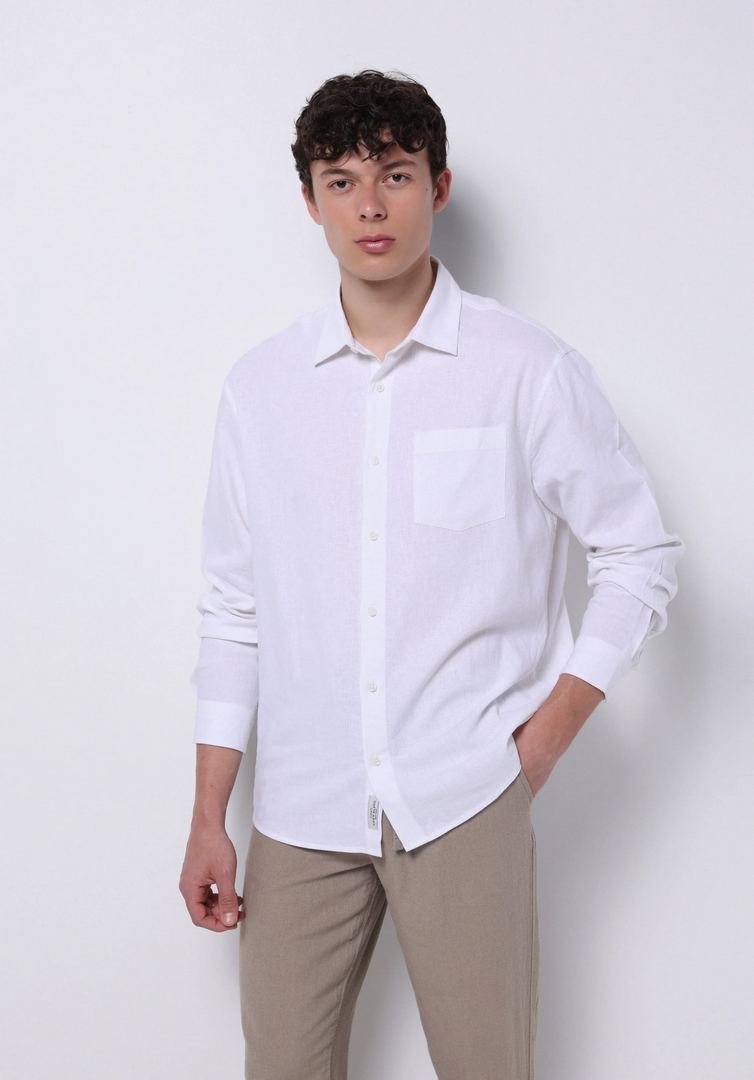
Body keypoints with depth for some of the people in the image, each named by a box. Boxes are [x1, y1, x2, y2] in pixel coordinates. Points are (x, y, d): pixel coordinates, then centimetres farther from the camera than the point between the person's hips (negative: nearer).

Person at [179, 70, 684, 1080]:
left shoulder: (531, 371, -3)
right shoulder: (260, 387, 6)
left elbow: (642, 555, 3)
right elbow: (234, 608, 9)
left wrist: (545, 738, -3)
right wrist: (208, 820, 7)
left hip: (466, 803, -2)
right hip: (302, 808, 3)